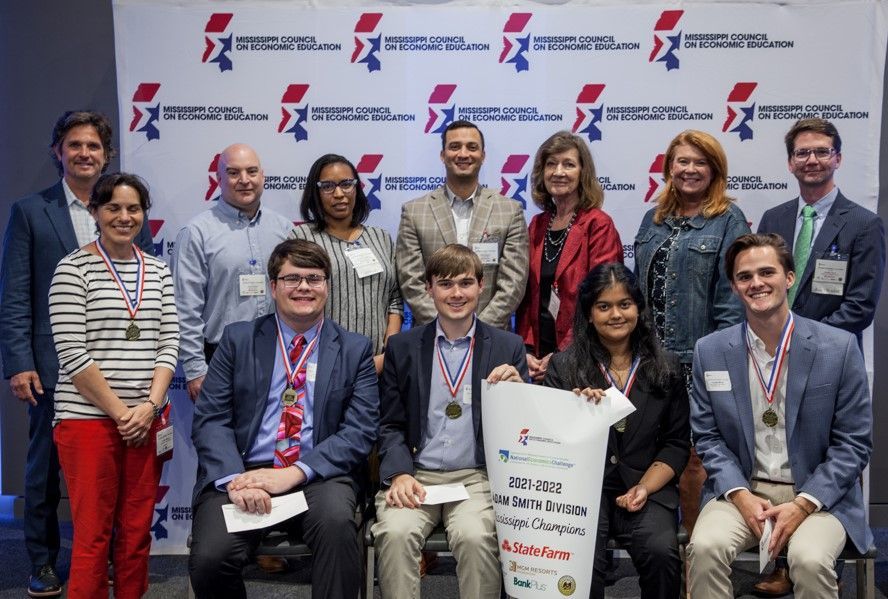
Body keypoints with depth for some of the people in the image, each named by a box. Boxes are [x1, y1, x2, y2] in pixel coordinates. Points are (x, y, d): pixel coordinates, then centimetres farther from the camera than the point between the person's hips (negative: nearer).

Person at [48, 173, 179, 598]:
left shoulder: (158, 271, 10)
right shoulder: (73, 269, -4)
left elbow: (168, 344, 7)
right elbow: (72, 354, -10)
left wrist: (149, 406, -7)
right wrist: (120, 412, -11)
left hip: (147, 419, 4)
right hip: (88, 418, -4)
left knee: (137, 533, 10)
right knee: (93, 536, 1)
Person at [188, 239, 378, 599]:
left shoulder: (355, 349, 10)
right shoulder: (238, 340, 11)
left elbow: (360, 431, -1)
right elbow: (210, 420, 3)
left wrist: (295, 473, -15)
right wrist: (234, 480, -16)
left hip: (317, 478, -1)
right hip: (242, 473, 1)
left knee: (336, 521, -34)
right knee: (210, 559, -25)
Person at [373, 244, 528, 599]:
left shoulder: (508, 348, 7)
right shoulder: (402, 347, 9)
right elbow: (390, 425, 9)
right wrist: (399, 474, -9)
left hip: (477, 477, -1)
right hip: (415, 475, 1)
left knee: (475, 536, -30)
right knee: (395, 532, -29)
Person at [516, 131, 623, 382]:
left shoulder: (599, 226, -7)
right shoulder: (537, 225, 10)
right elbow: (528, 295, 10)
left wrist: (564, 355, -16)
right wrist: (526, 350, -1)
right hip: (539, 356, 5)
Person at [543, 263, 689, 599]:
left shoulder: (666, 368, 10)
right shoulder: (563, 366, 6)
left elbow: (677, 442, 9)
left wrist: (644, 487, -6)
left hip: (648, 487, 2)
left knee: (661, 553, -27)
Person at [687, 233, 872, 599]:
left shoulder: (839, 347, -6)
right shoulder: (710, 352, 1)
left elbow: (854, 442, -3)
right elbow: (708, 436, 5)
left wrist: (803, 504, -13)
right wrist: (740, 495, -11)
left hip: (818, 492, -1)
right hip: (741, 489, 2)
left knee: (809, 558, -31)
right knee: (706, 547, -27)